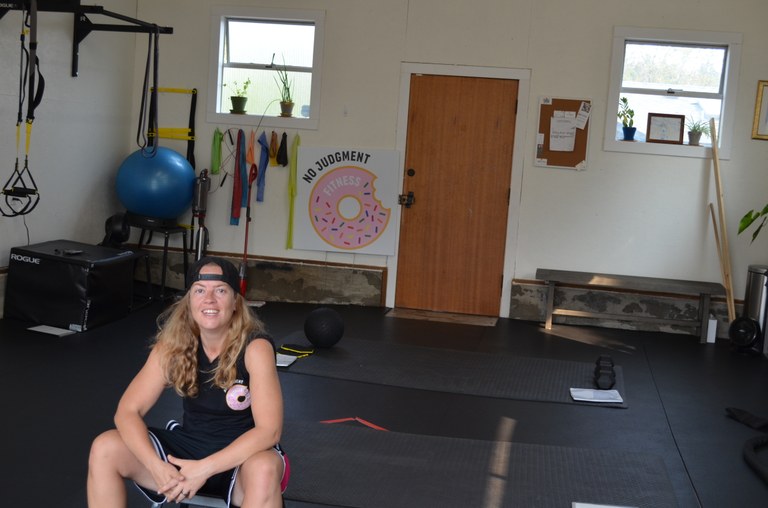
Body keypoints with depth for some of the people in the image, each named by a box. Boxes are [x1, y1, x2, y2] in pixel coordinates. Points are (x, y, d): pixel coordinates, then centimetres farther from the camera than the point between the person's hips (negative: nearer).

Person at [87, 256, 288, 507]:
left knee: (264, 470, -39)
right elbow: (127, 411, -11)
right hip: (188, 446, 4)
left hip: (241, 456, -4)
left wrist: (204, 469, -32)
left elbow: (268, 430, -25)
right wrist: (156, 467, -28)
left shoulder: (255, 347, -21)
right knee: (104, 449, -16)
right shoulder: (173, 344, -9)